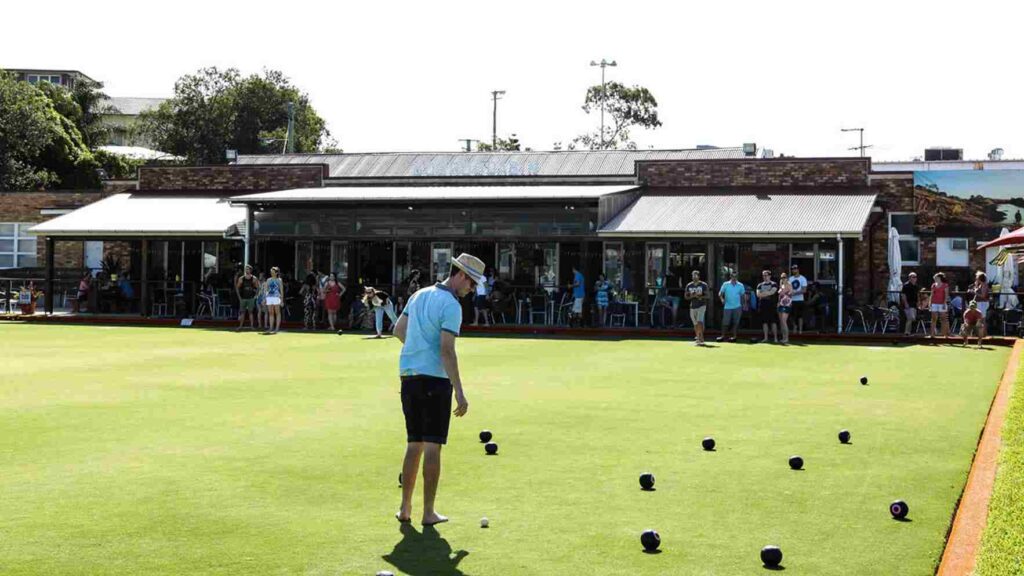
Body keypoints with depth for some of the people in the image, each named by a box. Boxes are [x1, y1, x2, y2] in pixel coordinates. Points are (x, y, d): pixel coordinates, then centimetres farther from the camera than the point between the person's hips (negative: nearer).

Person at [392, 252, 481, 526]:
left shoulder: (420, 295, 12)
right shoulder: (451, 305, -14)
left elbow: (399, 330, 23)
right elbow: (447, 350, -20)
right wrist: (459, 392, -19)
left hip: (409, 376, 8)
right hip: (435, 378, -8)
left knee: (414, 444, 14)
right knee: (432, 446, -2)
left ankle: (405, 508, 15)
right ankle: (428, 512, 0)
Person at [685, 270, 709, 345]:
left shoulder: (703, 285, -3)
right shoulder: (689, 286, 8)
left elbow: (707, 296, -6)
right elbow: (686, 296, 7)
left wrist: (700, 297, -24)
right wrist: (692, 296, -12)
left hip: (701, 305, -4)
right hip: (692, 306, 4)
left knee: (699, 322, -20)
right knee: (695, 324, 11)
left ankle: (701, 339, -22)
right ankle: (698, 338, 26)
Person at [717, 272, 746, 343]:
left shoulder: (740, 285, 6)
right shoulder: (725, 285, 3)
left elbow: (743, 295, 12)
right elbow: (720, 293, 3)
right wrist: (722, 299, -16)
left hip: (737, 307, 1)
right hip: (727, 307, -1)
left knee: (736, 322, 1)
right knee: (725, 322, -2)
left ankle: (734, 336, 8)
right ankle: (723, 336, 5)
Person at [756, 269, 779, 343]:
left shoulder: (774, 284, 3)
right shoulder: (760, 285, 14)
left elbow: (772, 292, -14)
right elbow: (758, 294, 1)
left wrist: (763, 293, -7)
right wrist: (768, 293, -9)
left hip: (771, 305, -4)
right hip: (763, 305, 4)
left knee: (773, 322, -6)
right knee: (764, 322, 5)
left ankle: (775, 337, -5)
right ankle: (766, 338, 9)